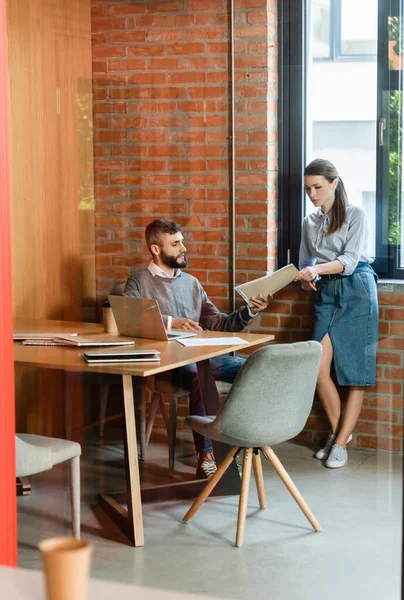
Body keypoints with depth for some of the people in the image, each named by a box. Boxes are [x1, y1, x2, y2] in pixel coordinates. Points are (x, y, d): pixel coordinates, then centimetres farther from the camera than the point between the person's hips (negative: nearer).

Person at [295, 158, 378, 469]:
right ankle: (338, 431, 11)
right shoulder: (310, 222, 14)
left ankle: (341, 442, -1)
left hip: (356, 290, -5)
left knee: (355, 370, -5)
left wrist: (318, 269, -28)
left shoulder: (355, 215, -3)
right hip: (327, 293, 5)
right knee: (319, 367, -7)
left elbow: (350, 260, -13)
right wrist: (307, 278, -4)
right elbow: (306, 262, 18)